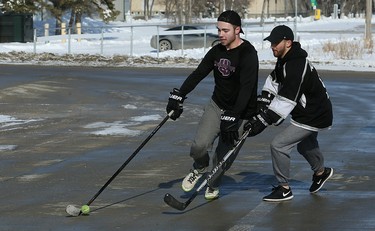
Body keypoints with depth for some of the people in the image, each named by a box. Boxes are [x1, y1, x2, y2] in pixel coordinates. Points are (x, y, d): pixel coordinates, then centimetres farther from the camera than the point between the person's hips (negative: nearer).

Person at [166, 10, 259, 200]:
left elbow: (246, 89, -29)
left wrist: (231, 118, -35)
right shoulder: (217, 51, 0)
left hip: (240, 112, -5)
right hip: (217, 105, 5)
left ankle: (213, 185, 27)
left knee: (225, 154, -2)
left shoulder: (247, 54, -22)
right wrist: (178, 96, -5)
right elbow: (198, 74, 6)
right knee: (200, 145, -12)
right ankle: (200, 168, 21)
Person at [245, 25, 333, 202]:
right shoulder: (284, 60, 2)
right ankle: (321, 172, 58)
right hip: (308, 112, 10)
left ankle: (284, 189, 1)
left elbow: (285, 101, -34)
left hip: (314, 118, -10)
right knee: (305, 145, 32)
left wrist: (263, 121, -35)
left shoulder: (296, 67, -30)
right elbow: (273, 82, 6)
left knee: (278, 145, -12)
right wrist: (261, 106, -7)